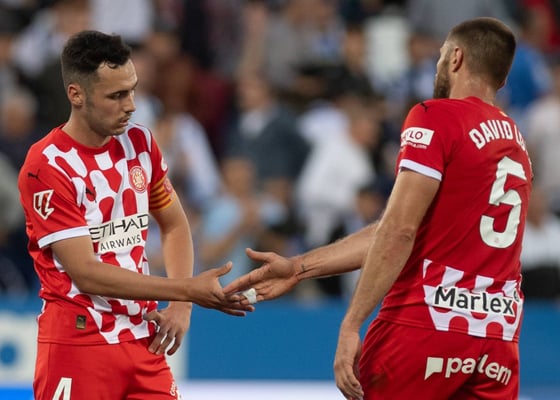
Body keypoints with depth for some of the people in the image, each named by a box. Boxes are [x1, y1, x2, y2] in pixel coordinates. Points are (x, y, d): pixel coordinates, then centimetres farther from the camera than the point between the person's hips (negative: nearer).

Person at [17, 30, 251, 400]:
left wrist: (180, 306, 1)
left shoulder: (139, 143, 6)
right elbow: (85, 272, -20)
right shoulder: (47, 167, -15)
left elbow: (175, 225, 18)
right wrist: (188, 290, -24)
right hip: (77, 343, -6)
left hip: (144, 338, 6)